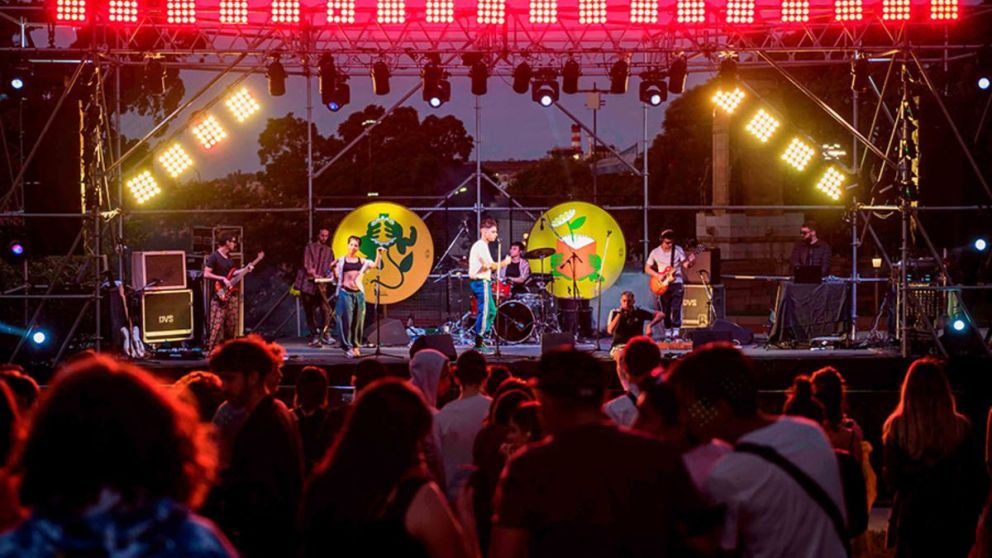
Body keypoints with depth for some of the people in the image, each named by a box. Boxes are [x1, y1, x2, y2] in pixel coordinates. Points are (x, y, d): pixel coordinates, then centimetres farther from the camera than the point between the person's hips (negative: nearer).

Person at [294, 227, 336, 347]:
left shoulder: (329, 251, 18)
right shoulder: (310, 247, 7)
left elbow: (331, 267, 12)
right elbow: (307, 263, -5)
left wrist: (330, 274, -10)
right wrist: (313, 274, -20)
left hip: (321, 285, 1)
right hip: (307, 283, -1)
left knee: (326, 310, -15)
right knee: (309, 311, 1)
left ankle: (325, 334, -8)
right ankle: (314, 336, 8)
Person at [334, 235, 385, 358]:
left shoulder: (362, 261, 11)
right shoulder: (341, 260, 5)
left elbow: (376, 265, -1)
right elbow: (337, 276, 8)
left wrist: (378, 254, -12)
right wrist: (334, 268, -8)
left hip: (359, 293, 3)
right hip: (345, 293, -3)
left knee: (358, 321, 4)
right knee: (347, 320, -7)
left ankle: (355, 346, 12)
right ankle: (347, 347, -6)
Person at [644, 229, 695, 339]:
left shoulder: (678, 250, 0)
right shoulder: (655, 253, 1)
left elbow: (685, 265, -6)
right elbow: (647, 268, 7)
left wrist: (690, 263, -30)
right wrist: (657, 275, -9)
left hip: (676, 282, -1)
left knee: (676, 308, -14)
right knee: (665, 310, 4)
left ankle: (675, 332, -12)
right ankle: (667, 332, 13)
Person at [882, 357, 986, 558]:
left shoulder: (896, 426, -8)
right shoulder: (961, 427, -5)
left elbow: (892, 478, -7)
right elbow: (978, 480, -1)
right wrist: (970, 519, 10)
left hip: (912, 521, -1)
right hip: (953, 523, 1)